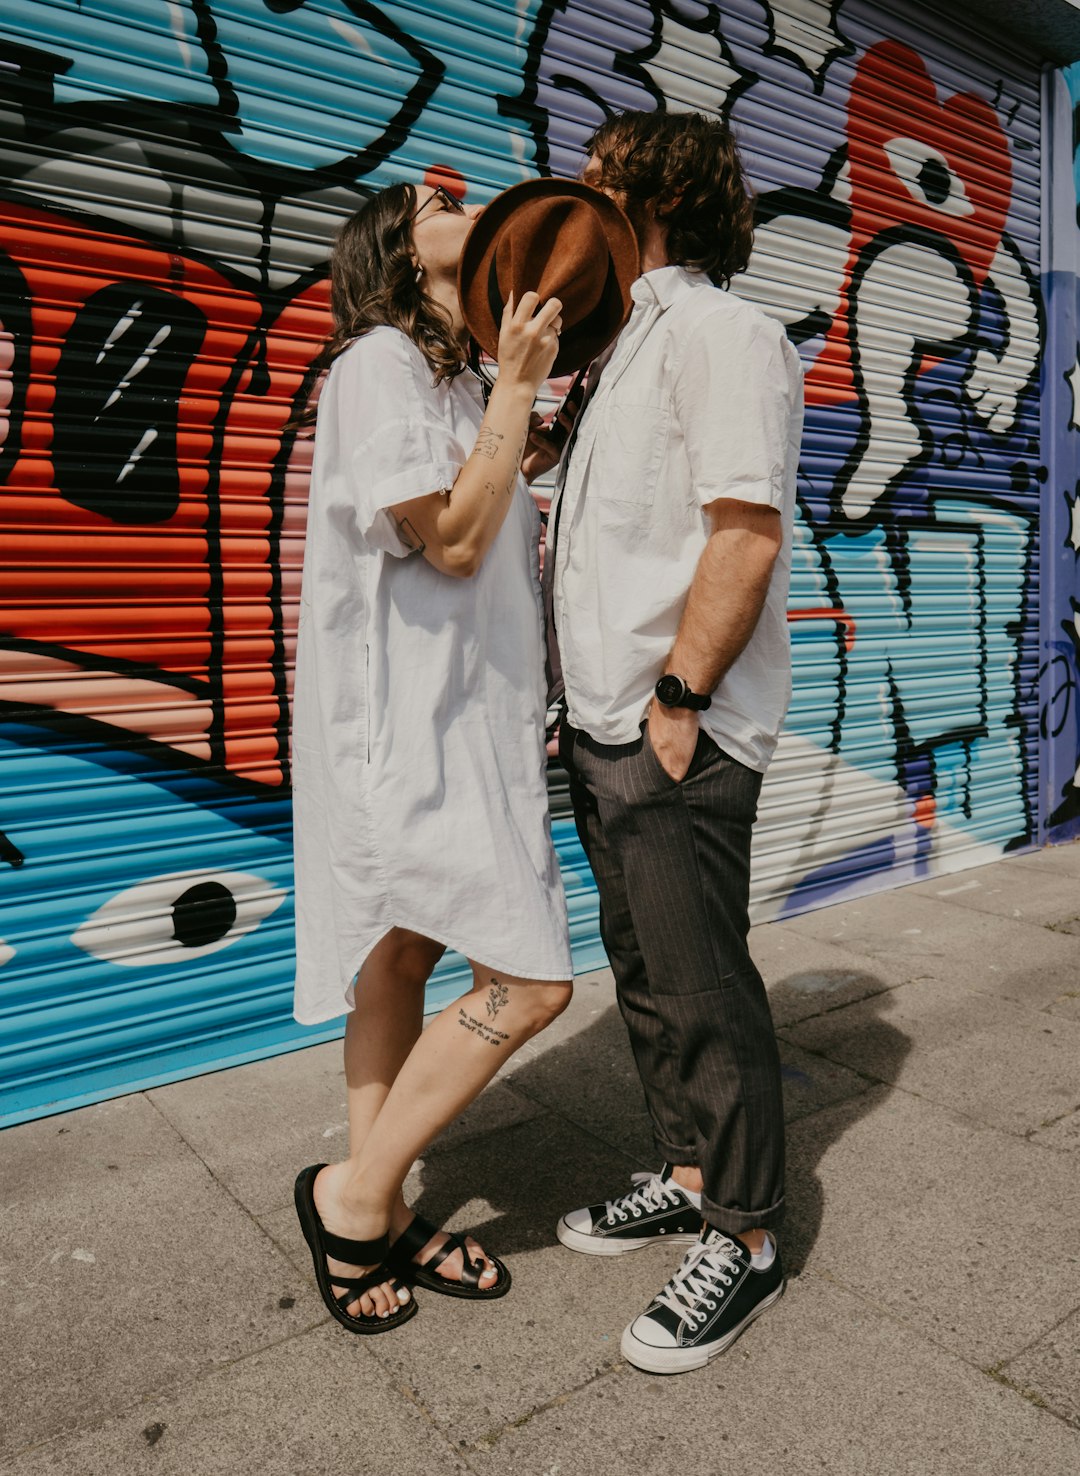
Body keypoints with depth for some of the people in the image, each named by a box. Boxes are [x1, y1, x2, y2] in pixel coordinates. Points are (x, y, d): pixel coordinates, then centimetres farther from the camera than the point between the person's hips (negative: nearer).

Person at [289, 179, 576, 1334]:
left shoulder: (455, 379, 22)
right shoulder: (378, 361, -7)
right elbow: (451, 540, -16)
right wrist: (517, 385, -10)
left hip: (458, 720, 9)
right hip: (406, 726, -9)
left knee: (403, 964, 13)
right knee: (528, 980, -10)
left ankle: (377, 1218, 26)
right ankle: (356, 1195, 7)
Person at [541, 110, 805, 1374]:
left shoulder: (718, 332, -8)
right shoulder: (621, 349, 22)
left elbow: (748, 532, -19)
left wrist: (677, 700, -19)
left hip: (677, 735, -10)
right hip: (605, 728, 10)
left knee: (702, 988, 0)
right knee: (644, 968, 17)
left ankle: (742, 1239, 17)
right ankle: (687, 1177, 34)